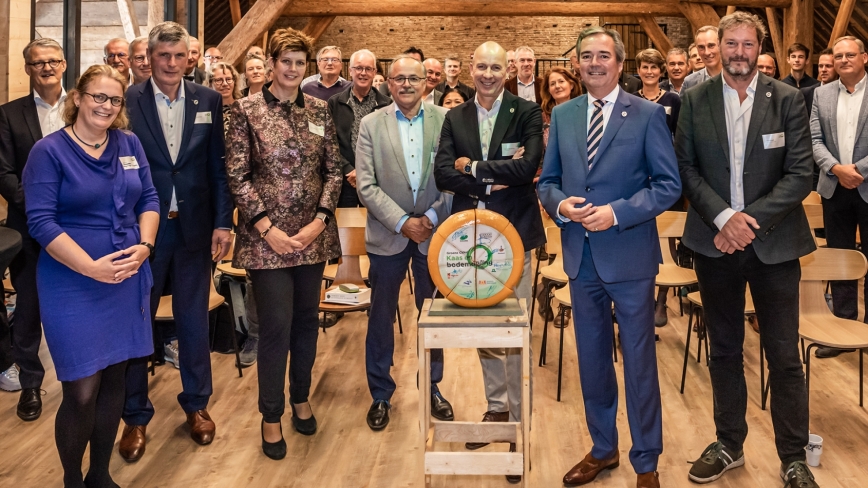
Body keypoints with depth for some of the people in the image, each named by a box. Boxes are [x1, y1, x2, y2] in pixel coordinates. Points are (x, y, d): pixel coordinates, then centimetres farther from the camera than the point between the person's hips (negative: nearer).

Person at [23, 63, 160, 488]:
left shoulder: (129, 144, 7)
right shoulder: (49, 151, -7)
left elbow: (149, 199, 9)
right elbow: (41, 221, -12)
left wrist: (144, 246, -9)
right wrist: (92, 267, -20)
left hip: (128, 279, 5)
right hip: (74, 284, -5)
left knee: (114, 381, 12)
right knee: (81, 393, -3)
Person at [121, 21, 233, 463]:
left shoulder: (209, 101, 2)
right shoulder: (127, 101, -4)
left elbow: (218, 166, 3)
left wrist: (222, 222, -1)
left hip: (194, 227, 2)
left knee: (194, 321, 13)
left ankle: (196, 404, 31)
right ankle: (135, 415, 24)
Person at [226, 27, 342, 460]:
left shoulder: (319, 110, 6)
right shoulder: (246, 110, -4)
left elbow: (333, 170, 6)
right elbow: (237, 176, -7)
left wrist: (320, 221, -6)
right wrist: (268, 228, -13)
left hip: (313, 233, 4)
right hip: (267, 235, -4)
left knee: (307, 318, 13)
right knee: (276, 324, -2)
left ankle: (301, 398, 32)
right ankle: (271, 415, 15)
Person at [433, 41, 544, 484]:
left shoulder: (527, 112, -2)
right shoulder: (454, 118, 8)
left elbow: (527, 166, -17)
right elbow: (442, 174, -3)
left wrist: (473, 168, -10)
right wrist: (493, 181, -14)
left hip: (514, 232, -3)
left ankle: (520, 418, 15)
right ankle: (496, 407, 29)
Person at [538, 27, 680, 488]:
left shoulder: (648, 114, -5)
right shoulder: (562, 115, 8)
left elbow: (668, 184, -8)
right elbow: (547, 180, 12)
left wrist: (617, 212, -20)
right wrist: (560, 204, -10)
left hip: (629, 255, -4)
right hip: (581, 255, 4)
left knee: (639, 360, 6)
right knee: (591, 358, 16)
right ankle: (603, 448, 34)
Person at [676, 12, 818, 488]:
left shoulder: (788, 99, -3)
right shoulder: (695, 100, 1)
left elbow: (800, 174, -6)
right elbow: (686, 168, -2)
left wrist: (750, 220, -16)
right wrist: (724, 218, -15)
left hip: (773, 244, -1)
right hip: (715, 243, 2)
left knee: (784, 356, 5)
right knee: (724, 350, 14)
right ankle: (728, 444, 30)